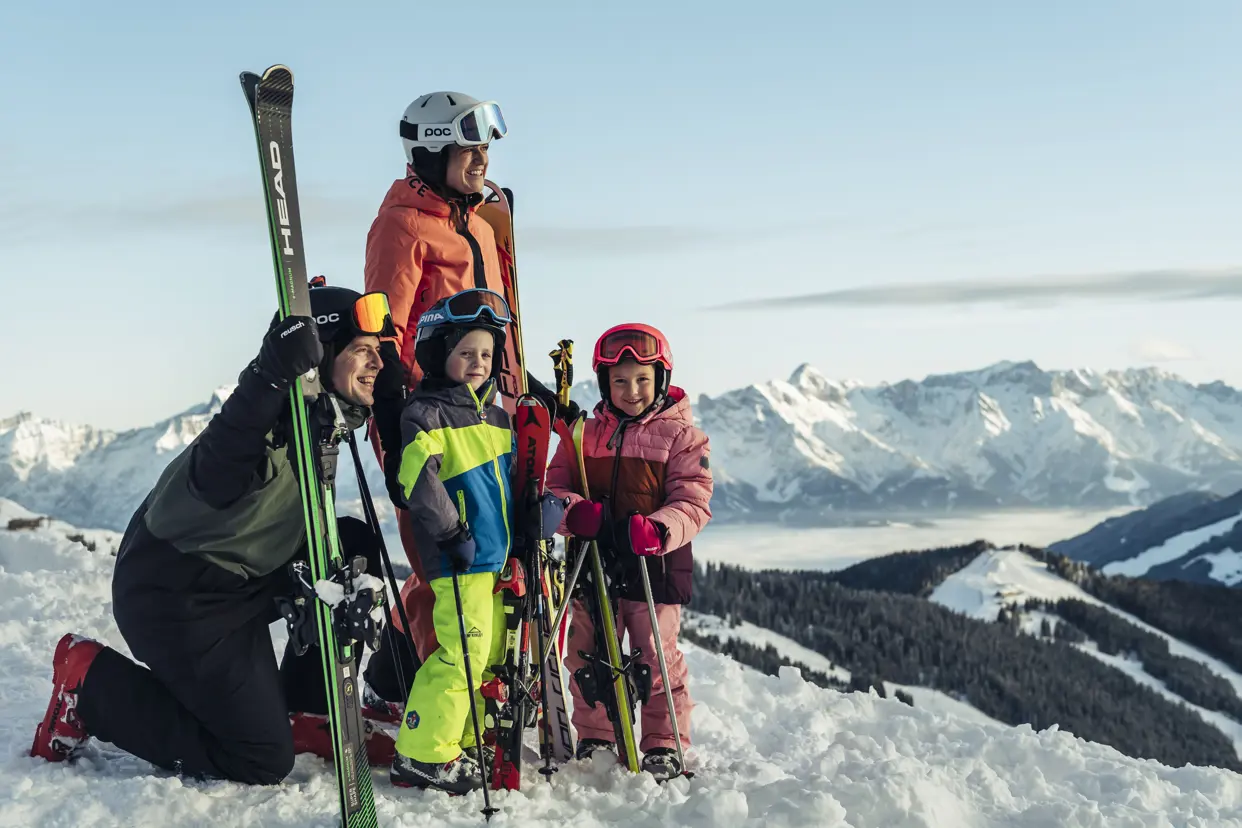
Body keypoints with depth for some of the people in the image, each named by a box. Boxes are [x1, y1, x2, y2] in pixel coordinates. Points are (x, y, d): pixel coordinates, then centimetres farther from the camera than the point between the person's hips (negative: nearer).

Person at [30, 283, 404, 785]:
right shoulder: (273, 420, -27)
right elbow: (215, 479, -48)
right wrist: (269, 379, -58)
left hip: (241, 584, 9)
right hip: (174, 598, -9)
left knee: (355, 547, 3)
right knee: (264, 760, -6)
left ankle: (306, 713, 12)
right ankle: (90, 681, 3)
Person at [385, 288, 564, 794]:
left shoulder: (495, 415, 17)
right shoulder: (425, 413, -9)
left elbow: (514, 475, 29)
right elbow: (419, 478, -20)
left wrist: (544, 504, 13)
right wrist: (451, 532, -22)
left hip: (498, 554, 9)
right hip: (459, 560, -9)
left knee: (492, 649, 13)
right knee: (464, 650, -13)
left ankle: (462, 744, 25)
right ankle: (423, 755, -5)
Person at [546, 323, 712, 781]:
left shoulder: (682, 436, -2)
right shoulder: (584, 435, 9)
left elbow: (693, 503, -7)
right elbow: (554, 486, 7)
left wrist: (657, 529, -27)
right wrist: (575, 512, -16)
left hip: (655, 567, -4)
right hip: (593, 566, 4)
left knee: (656, 658, 1)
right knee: (588, 655, 10)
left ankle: (664, 746, 14)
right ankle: (594, 739, 25)